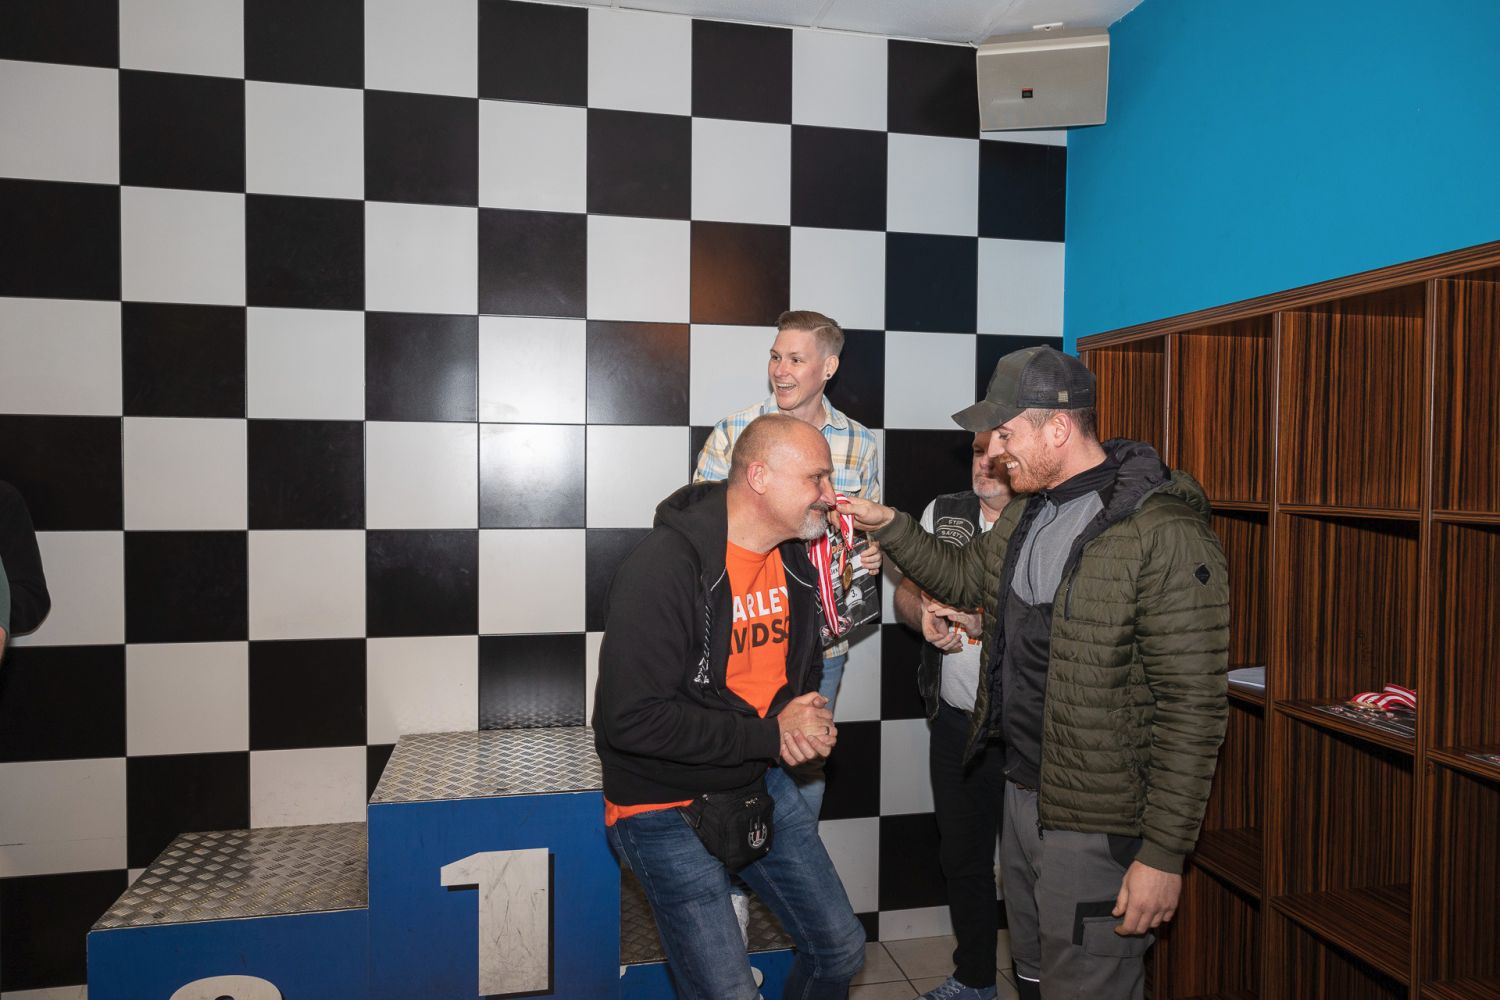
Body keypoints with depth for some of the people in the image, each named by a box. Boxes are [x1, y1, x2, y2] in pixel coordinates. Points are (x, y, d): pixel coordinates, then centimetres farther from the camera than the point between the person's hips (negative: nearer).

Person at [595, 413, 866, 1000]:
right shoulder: (664, 567, -25)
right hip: (668, 808, -7)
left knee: (841, 950, 15)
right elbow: (632, 719, -28)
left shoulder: (794, 559, 1)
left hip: (761, 782, 7)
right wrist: (771, 735, -24)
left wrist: (803, 722, -9)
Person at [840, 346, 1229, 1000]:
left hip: (1095, 824, -8)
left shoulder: (1166, 536, -22)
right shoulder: (1028, 510, 6)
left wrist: (1164, 853, -20)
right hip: (1021, 794, 8)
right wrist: (888, 525, 10)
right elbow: (965, 578, 23)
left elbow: (1192, 707, -22)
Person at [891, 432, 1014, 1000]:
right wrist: (924, 616, -12)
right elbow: (905, 592, 8)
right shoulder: (943, 513, 5)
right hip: (956, 720, 5)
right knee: (963, 857, 18)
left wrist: (980, 620, -29)